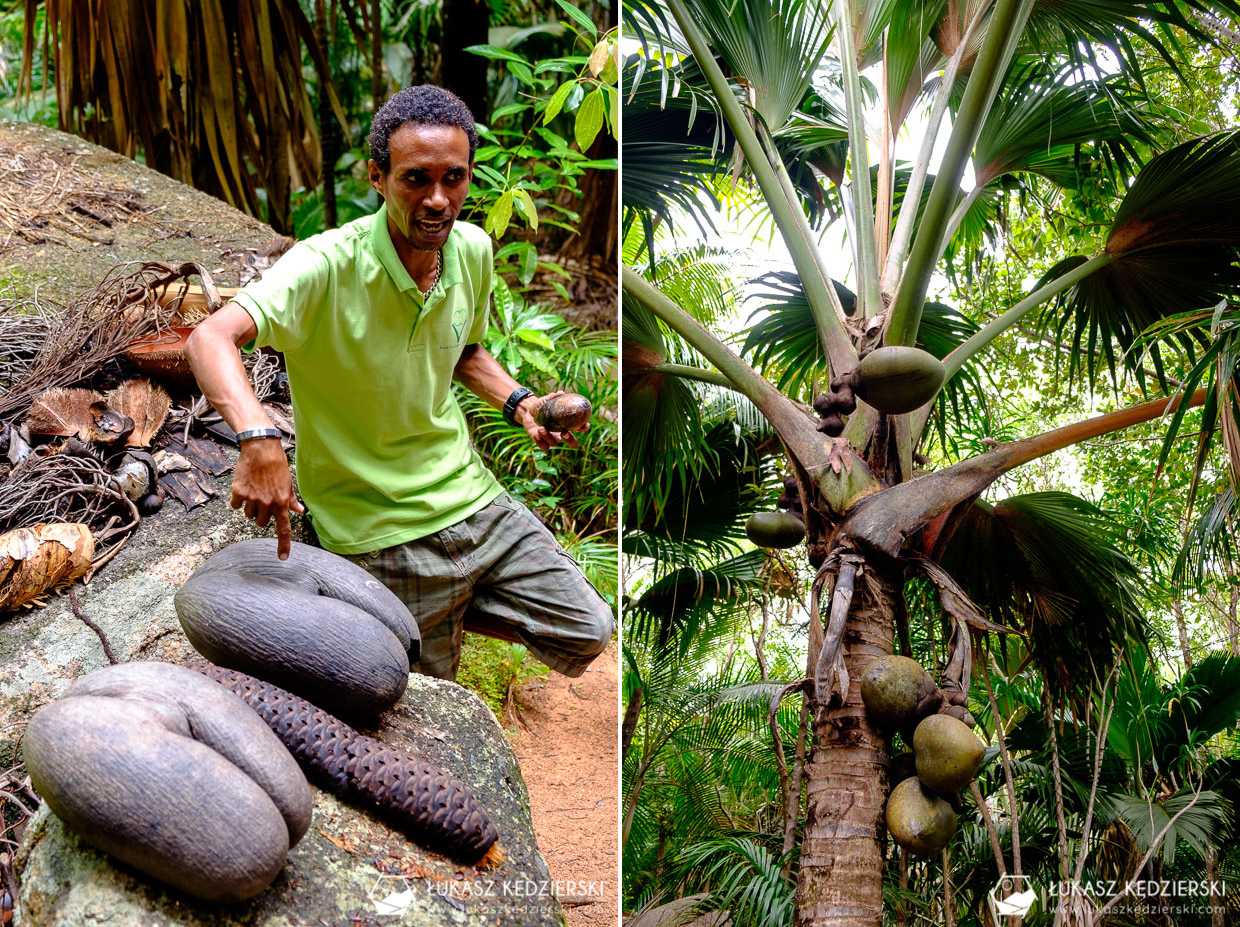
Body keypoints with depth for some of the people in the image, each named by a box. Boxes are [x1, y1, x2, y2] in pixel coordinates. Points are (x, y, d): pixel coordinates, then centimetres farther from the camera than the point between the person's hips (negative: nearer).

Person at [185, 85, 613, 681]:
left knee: (587, 632, 7)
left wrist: (519, 403, 0)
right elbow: (210, 339, -37)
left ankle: (449, 605, 26)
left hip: (469, 495, 6)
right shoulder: (328, 266, -23)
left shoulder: (473, 250, -2)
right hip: (380, 532, -5)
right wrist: (259, 438, -54)